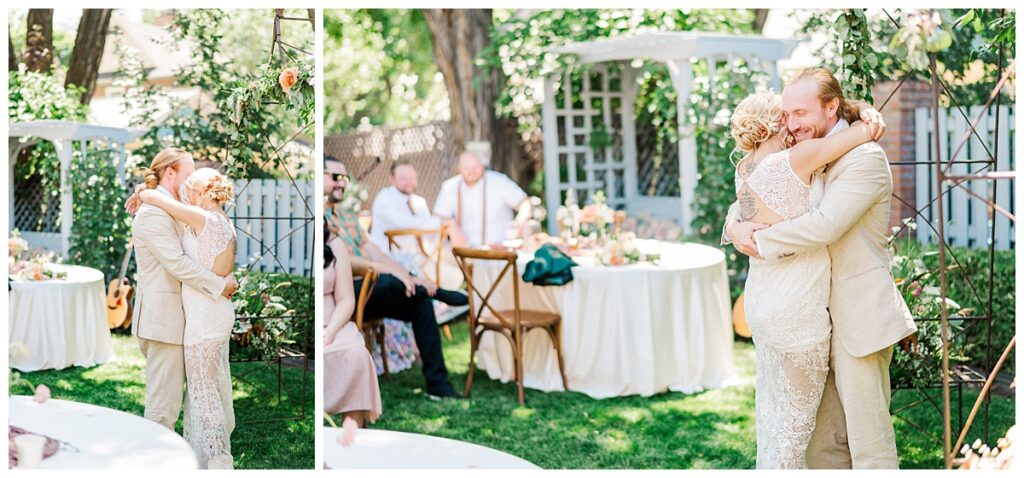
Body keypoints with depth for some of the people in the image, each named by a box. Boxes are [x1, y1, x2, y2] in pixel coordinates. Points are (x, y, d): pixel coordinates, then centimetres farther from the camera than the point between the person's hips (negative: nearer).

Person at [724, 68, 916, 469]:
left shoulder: (865, 158, -12)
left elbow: (823, 225, -24)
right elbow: (746, 203, 16)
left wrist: (760, 240, -14)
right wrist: (737, 226, -6)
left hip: (858, 317, -8)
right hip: (816, 315, 8)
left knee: (868, 439, -1)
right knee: (823, 443, 11)